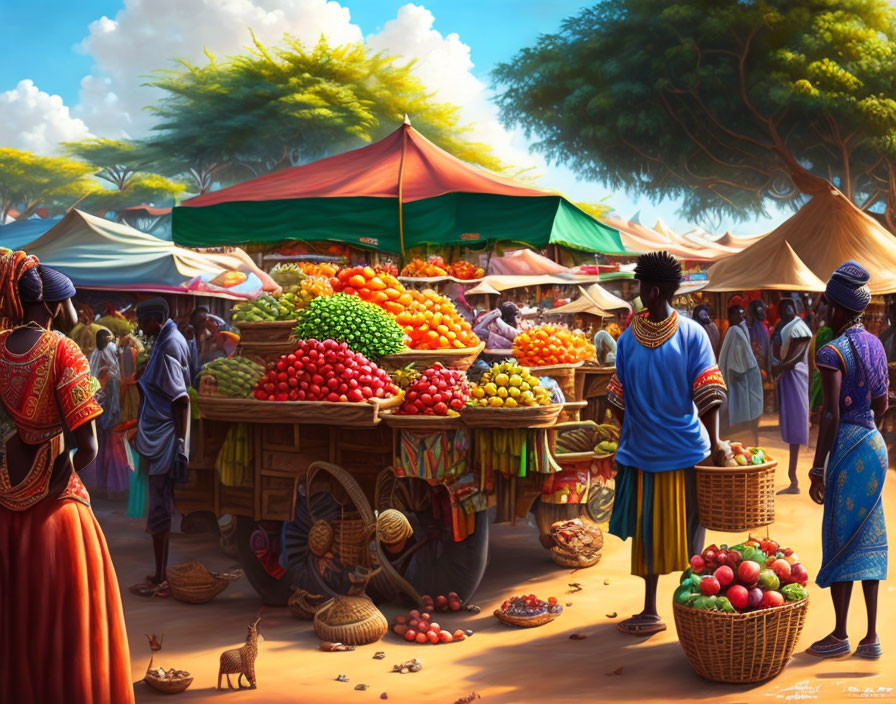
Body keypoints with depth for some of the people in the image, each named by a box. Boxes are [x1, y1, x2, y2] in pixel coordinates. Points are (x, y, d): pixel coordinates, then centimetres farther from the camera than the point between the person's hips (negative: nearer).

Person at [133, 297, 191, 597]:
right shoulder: (173, 340, 12)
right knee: (161, 507, 15)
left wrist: (180, 446, -23)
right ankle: (162, 573, 23)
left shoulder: (167, 346, -16)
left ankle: (161, 580, 3)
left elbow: (180, 400, -21)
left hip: (163, 440, -10)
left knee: (158, 509, -3)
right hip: (159, 437, 10)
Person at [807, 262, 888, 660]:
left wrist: (818, 469, -15)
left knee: (840, 540, 1)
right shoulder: (875, 346, 9)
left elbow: (831, 416, -19)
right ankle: (871, 637, 14)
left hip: (848, 448, -8)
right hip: (875, 445, 8)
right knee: (868, 540, 10)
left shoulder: (833, 352, -15)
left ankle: (840, 635, 9)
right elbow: (881, 403, 16)